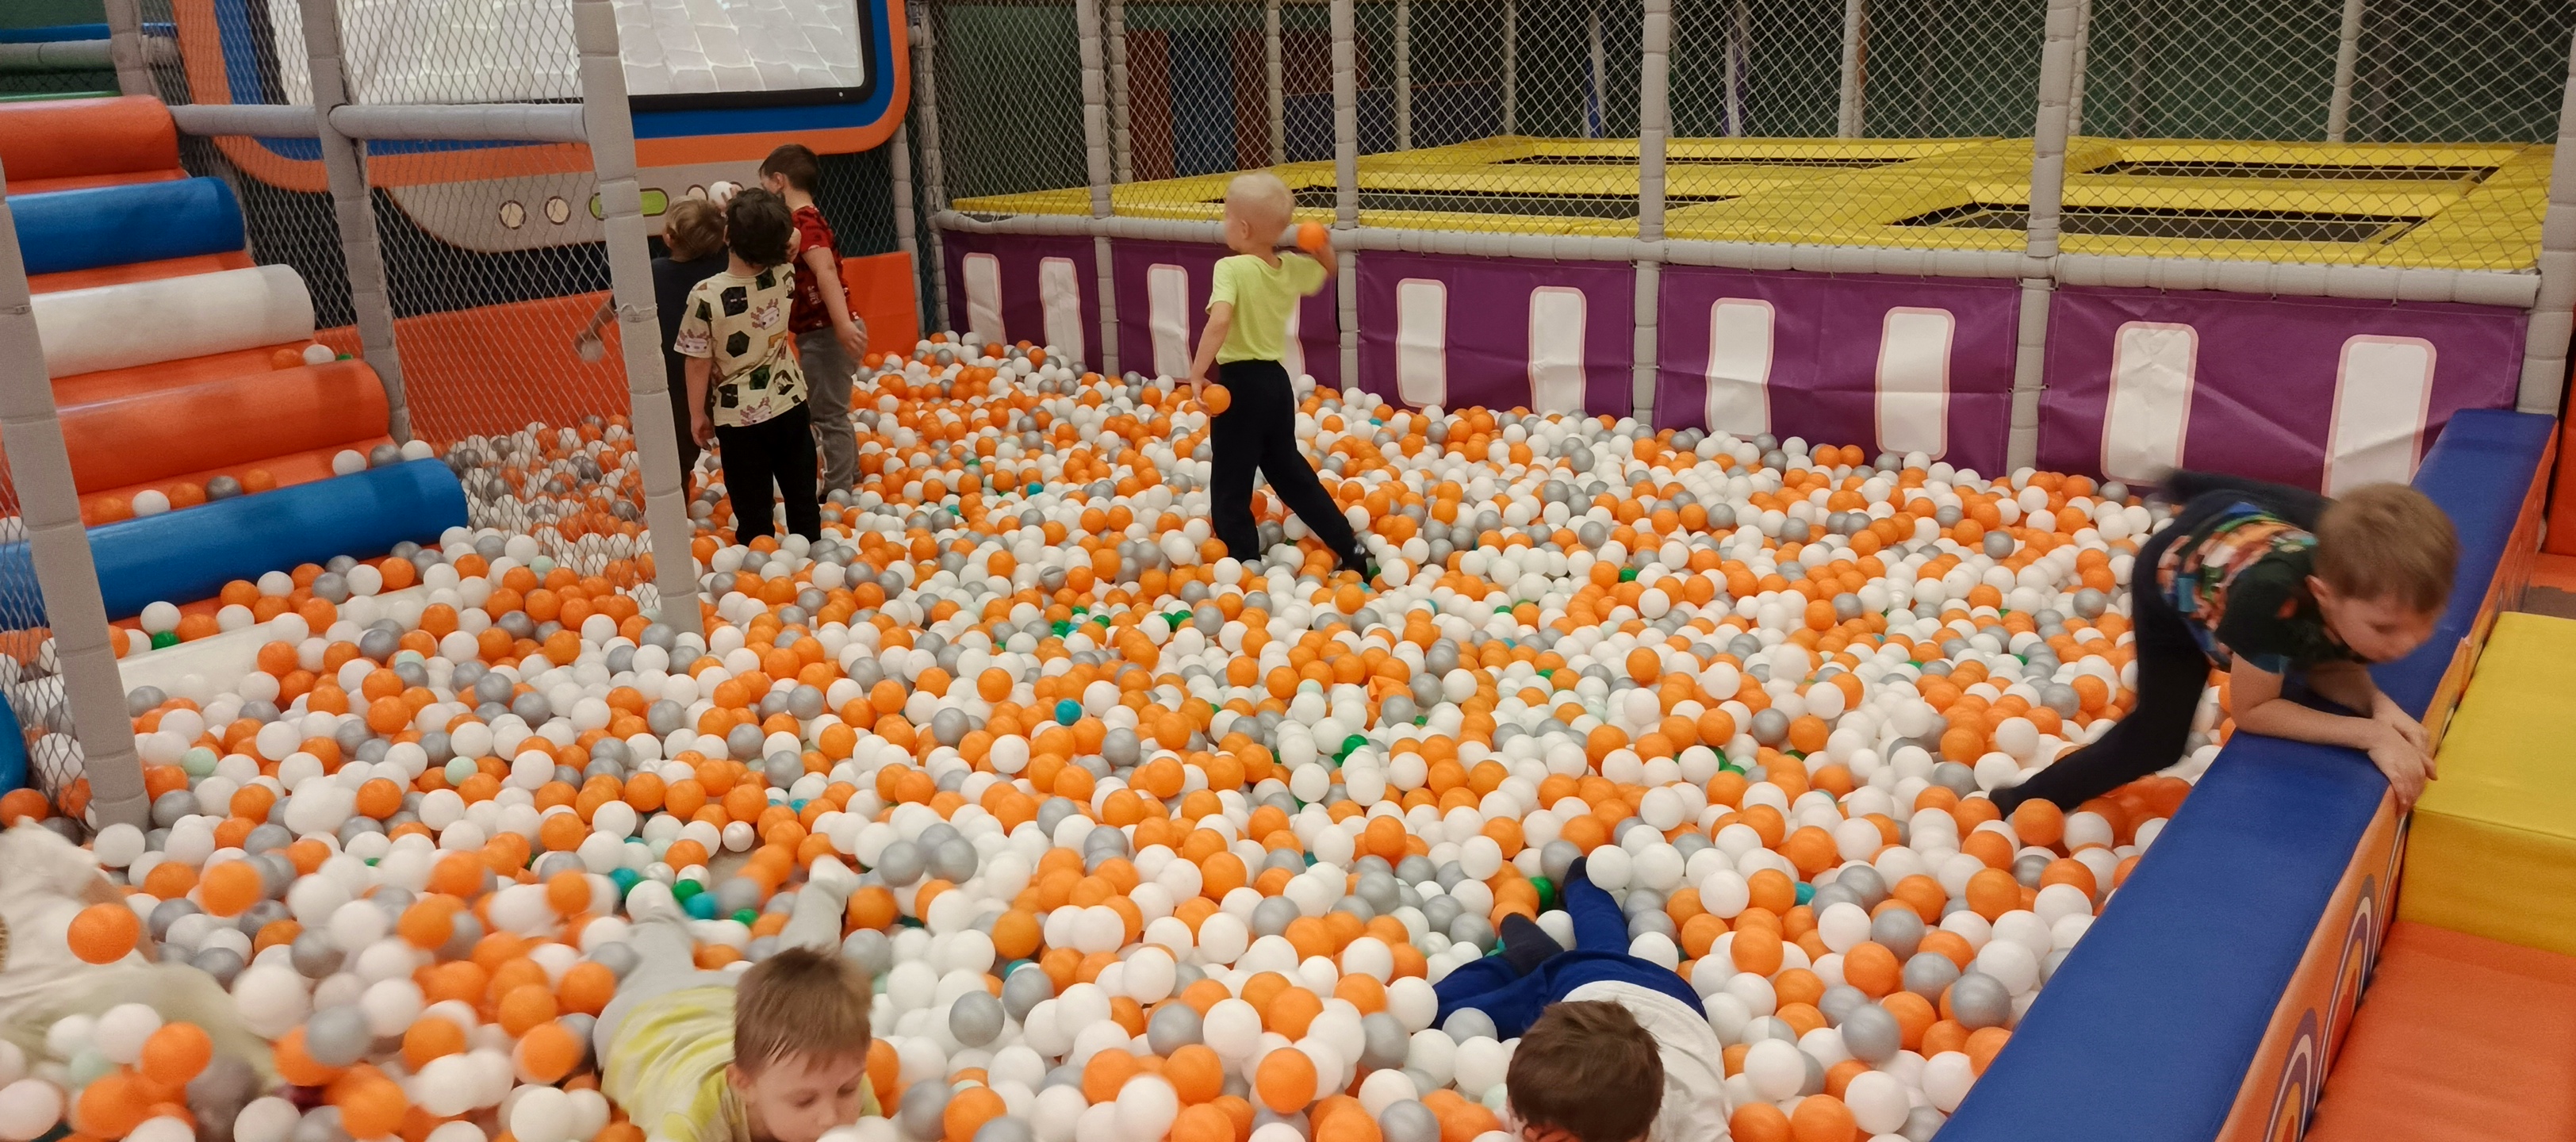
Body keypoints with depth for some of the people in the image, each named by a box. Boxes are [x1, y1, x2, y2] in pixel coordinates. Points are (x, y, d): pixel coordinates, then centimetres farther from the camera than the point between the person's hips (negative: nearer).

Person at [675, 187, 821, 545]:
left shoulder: (706, 295, -21)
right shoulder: (782, 277, -10)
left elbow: (699, 364, -13)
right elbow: (792, 237, 14)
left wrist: (698, 414, 0)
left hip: (739, 419, -4)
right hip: (790, 407, 4)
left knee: (753, 509, 8)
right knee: (802, 499, 17)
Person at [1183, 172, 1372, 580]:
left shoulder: (1232, 269, -17)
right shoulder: (1292, 268, 5)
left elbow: (1219, 320, -34)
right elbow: (1326, 269, 27)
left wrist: (1197, 373, -30)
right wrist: (1321, 246, 7)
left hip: (1240, 383, -8)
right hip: (1277, 379, 8)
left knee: (1230, 485, 4)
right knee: (1290, 472, 22)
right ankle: (1352, 551, 25)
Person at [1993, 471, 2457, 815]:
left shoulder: (2383, 591, -36)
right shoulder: (2272, 595, -51)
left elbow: (2330, 669, -18)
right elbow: (2251, 711, -35)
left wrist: (2380, 705, -38)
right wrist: (2371, 735, -43)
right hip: (2173, 574, -5)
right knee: (2156, 742, -6)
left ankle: (2188, 488, 68)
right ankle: (2026, 804, 12)